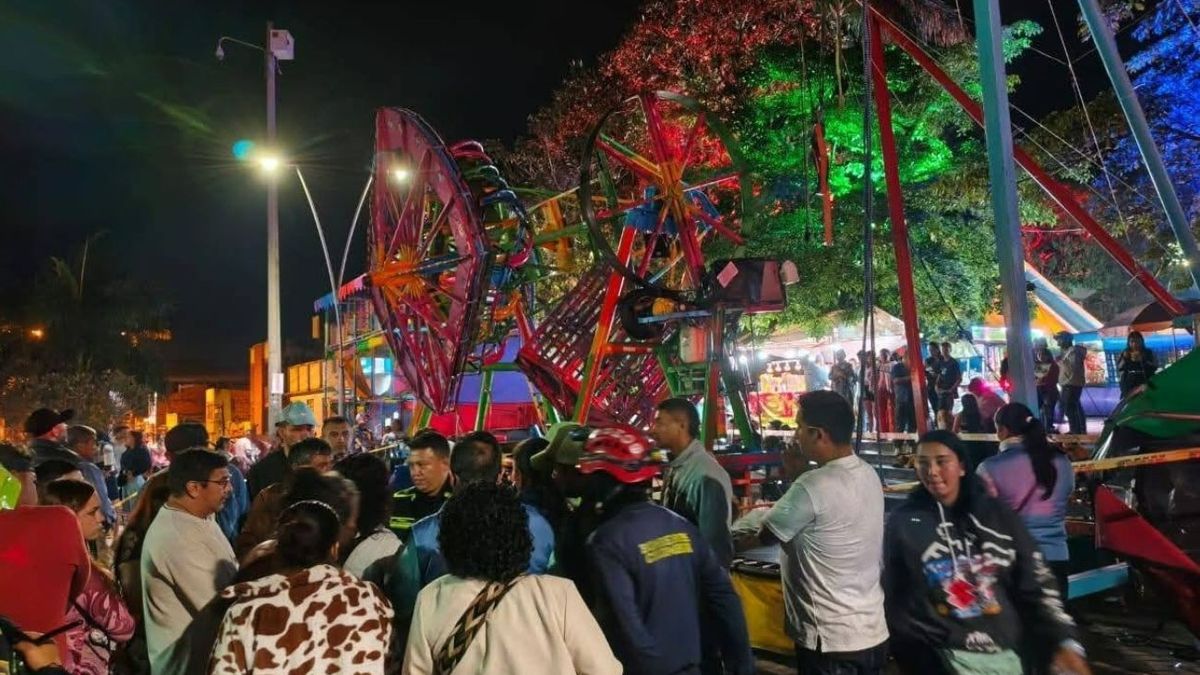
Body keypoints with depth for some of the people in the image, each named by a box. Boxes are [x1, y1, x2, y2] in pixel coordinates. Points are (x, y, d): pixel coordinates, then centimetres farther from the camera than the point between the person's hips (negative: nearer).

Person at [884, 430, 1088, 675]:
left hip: (1005, 652, 4)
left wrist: (1064, 641, -3)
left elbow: (1036, 584, 5)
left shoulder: (997, 515, 2)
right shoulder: (903, 522, -5)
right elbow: (893, 598, -2)